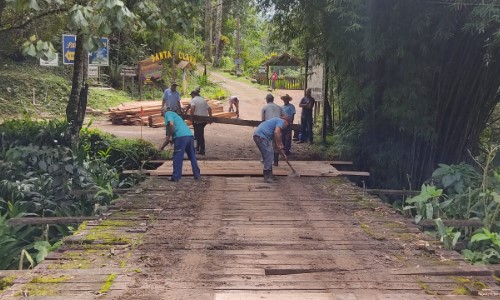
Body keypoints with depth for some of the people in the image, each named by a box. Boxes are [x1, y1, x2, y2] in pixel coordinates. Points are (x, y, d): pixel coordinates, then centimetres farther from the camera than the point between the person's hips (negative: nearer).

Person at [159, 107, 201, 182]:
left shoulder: (168, 113, 10)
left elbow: (171, 124, -14)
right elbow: (169, 136, 35)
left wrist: (170, 136, -1)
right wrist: (163, 146, 36)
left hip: (181, 137, -8)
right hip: (189, 135, 8)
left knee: (177, 158, 2)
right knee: (192, 157, 17)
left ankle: (176, 177, 6)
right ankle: (197, 175, 23)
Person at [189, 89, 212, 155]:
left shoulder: (193, 100, -4)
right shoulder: (203, 100, 16)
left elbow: (192, 108, -22)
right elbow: (209, 109, 12)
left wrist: (191, 117, -16)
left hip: (197, 120, -7)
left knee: (199, 135, 0)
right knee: (200, 134, 18)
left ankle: (202, 150, 1)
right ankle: (198, 148, 27)